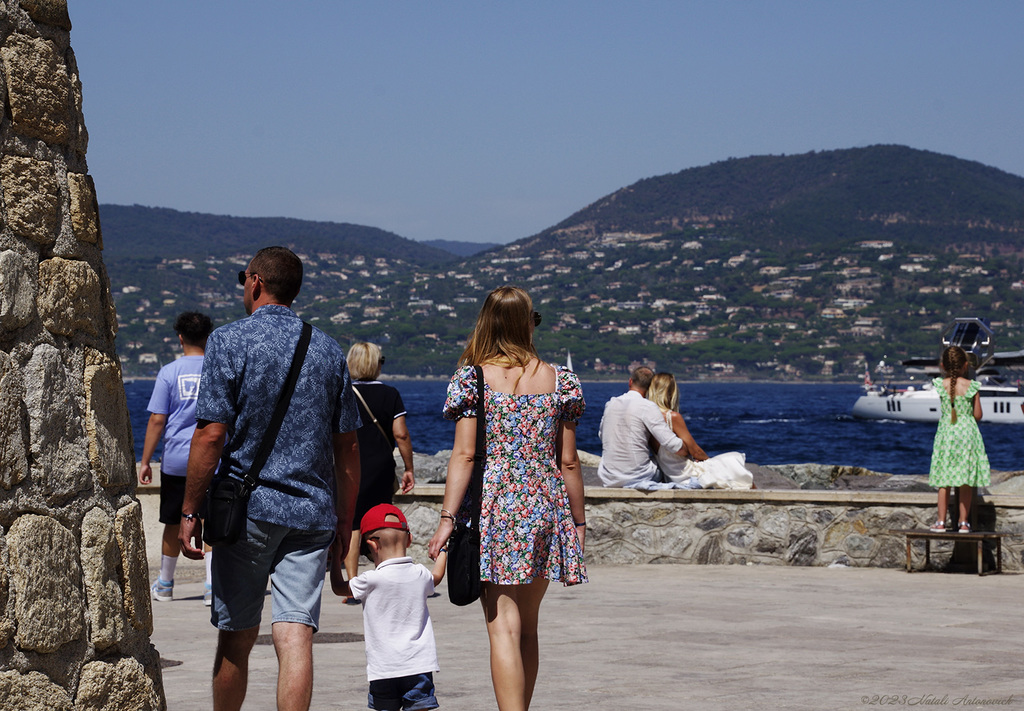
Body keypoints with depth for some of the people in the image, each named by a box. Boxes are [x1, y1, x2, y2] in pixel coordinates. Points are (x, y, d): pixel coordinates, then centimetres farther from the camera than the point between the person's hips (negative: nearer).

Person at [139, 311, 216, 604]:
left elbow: (157, 420, -4)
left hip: (176, 460, 0)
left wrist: (145, 461, 1)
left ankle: (165, 585, 24)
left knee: (173, 524, 11)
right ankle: (212, 586, -8)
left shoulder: (169, 372, -2)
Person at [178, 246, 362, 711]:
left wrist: (190, 511, -5)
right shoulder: (328, 350, 9)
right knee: (296, 635, -5)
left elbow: (211, 434, -11)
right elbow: (347, 446, 10)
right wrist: (345, 521, 18)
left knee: (236, 638, 11)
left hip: (247, 507, -2)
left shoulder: (230, 341, -4)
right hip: (312, 513, 3)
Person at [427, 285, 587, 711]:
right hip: (545, 507, 3)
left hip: (493, 506, -3)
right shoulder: (557, 380, 5)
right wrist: (578, 520, 13)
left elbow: (464, 456, -9)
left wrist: (447, 518, -8)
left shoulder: (474, 379, -3)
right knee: (527, 627, 15)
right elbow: (568, 461, 6)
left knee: (503, 628, -6)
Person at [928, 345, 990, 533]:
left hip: (946, 433, 1)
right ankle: (963, 522, 8)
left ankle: (941, 522, 6)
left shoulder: (940, 385, -7)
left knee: (944, 481, 7)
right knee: (966, 483, 6)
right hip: (968, 433, -1)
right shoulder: (971, 386, -8)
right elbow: (977, 415, -1)